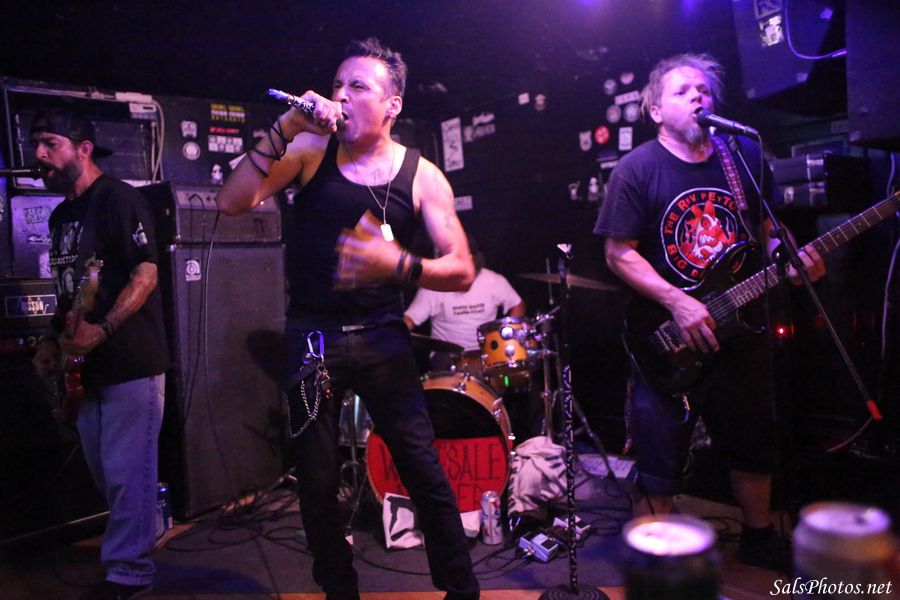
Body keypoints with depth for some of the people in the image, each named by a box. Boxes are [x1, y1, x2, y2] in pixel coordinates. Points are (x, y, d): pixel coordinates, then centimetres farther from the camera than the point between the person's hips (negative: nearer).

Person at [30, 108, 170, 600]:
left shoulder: (119, 199, -9)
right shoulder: (60, 216, 17)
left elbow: (145, 274, -17)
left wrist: (102, 329, -25)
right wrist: (53, 340, 11)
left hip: (131, 361, -9)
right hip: (86, 364, 9)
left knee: (126, 473, -3)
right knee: (103, 471, 16)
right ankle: (129, 548, 33)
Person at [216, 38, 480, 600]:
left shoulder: (421, 176, -5)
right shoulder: (310, 149, -2)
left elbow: (461, 271, -8)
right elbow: (233, 203, -13)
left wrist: (399, 264, -25)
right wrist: (283, 130, -21)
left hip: (382, 337, -1)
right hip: (311, 337, 2)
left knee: (425, 471, 1)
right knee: (317, 482, 11)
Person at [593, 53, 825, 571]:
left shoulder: (746, 156, 6)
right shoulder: (638, 169, -8)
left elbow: (765, 231, 15)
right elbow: (620, 253, -12)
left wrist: (789, 261, -7)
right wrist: (677, 303, -21)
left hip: (740, 330, 5)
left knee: (755, 445, 20)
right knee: (659, 468, 1)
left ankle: (760, 539, 43)